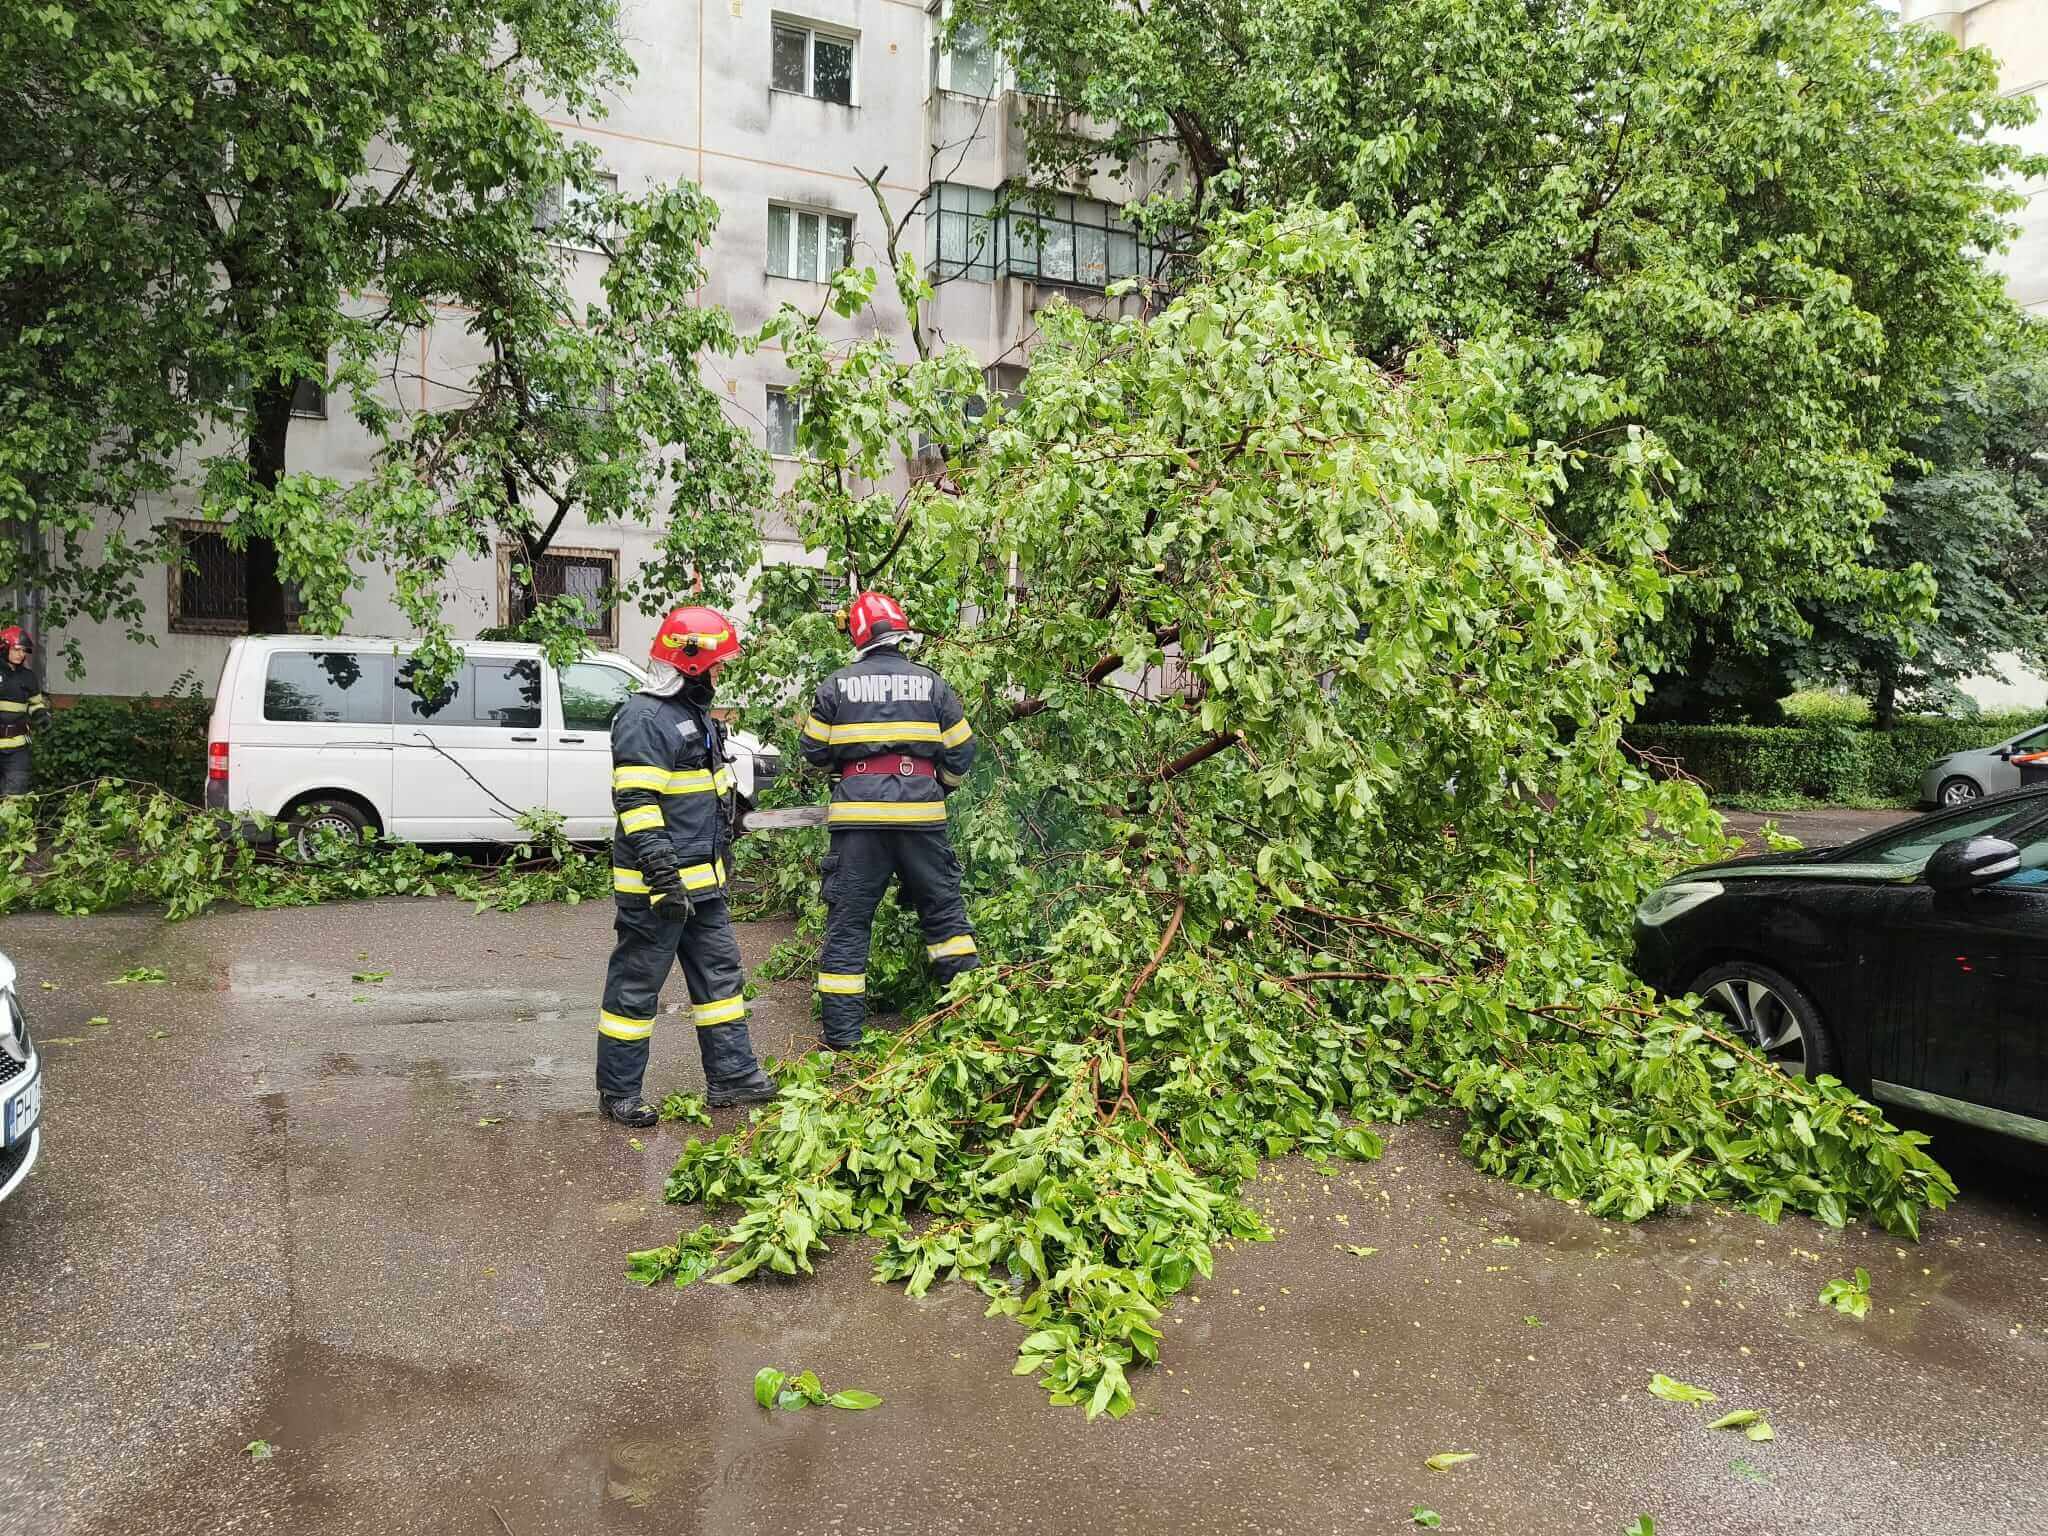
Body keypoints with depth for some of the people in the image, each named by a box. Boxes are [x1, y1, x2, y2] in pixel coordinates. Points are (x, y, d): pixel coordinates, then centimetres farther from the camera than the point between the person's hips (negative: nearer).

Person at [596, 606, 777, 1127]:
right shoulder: (643, 719, -18)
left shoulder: (695, 713, 15)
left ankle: (730, 1075, 24)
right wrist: (663, 877, -27)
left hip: (703, 879, 10)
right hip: (655, 886, -10)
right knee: (637, 983, 2)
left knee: (720, 973, 14)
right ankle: (618, 1091, 14)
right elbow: (636, 805, -23)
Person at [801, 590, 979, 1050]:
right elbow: (961, 753, 7)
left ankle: (842, 1034, 7)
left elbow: (815, 752, 7)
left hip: (858, 814, -1)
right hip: (920, 814, 1)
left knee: (848, 921, 6)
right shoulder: (931, 684, 4)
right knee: (943, 909, 15)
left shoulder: (836, 685, 1)